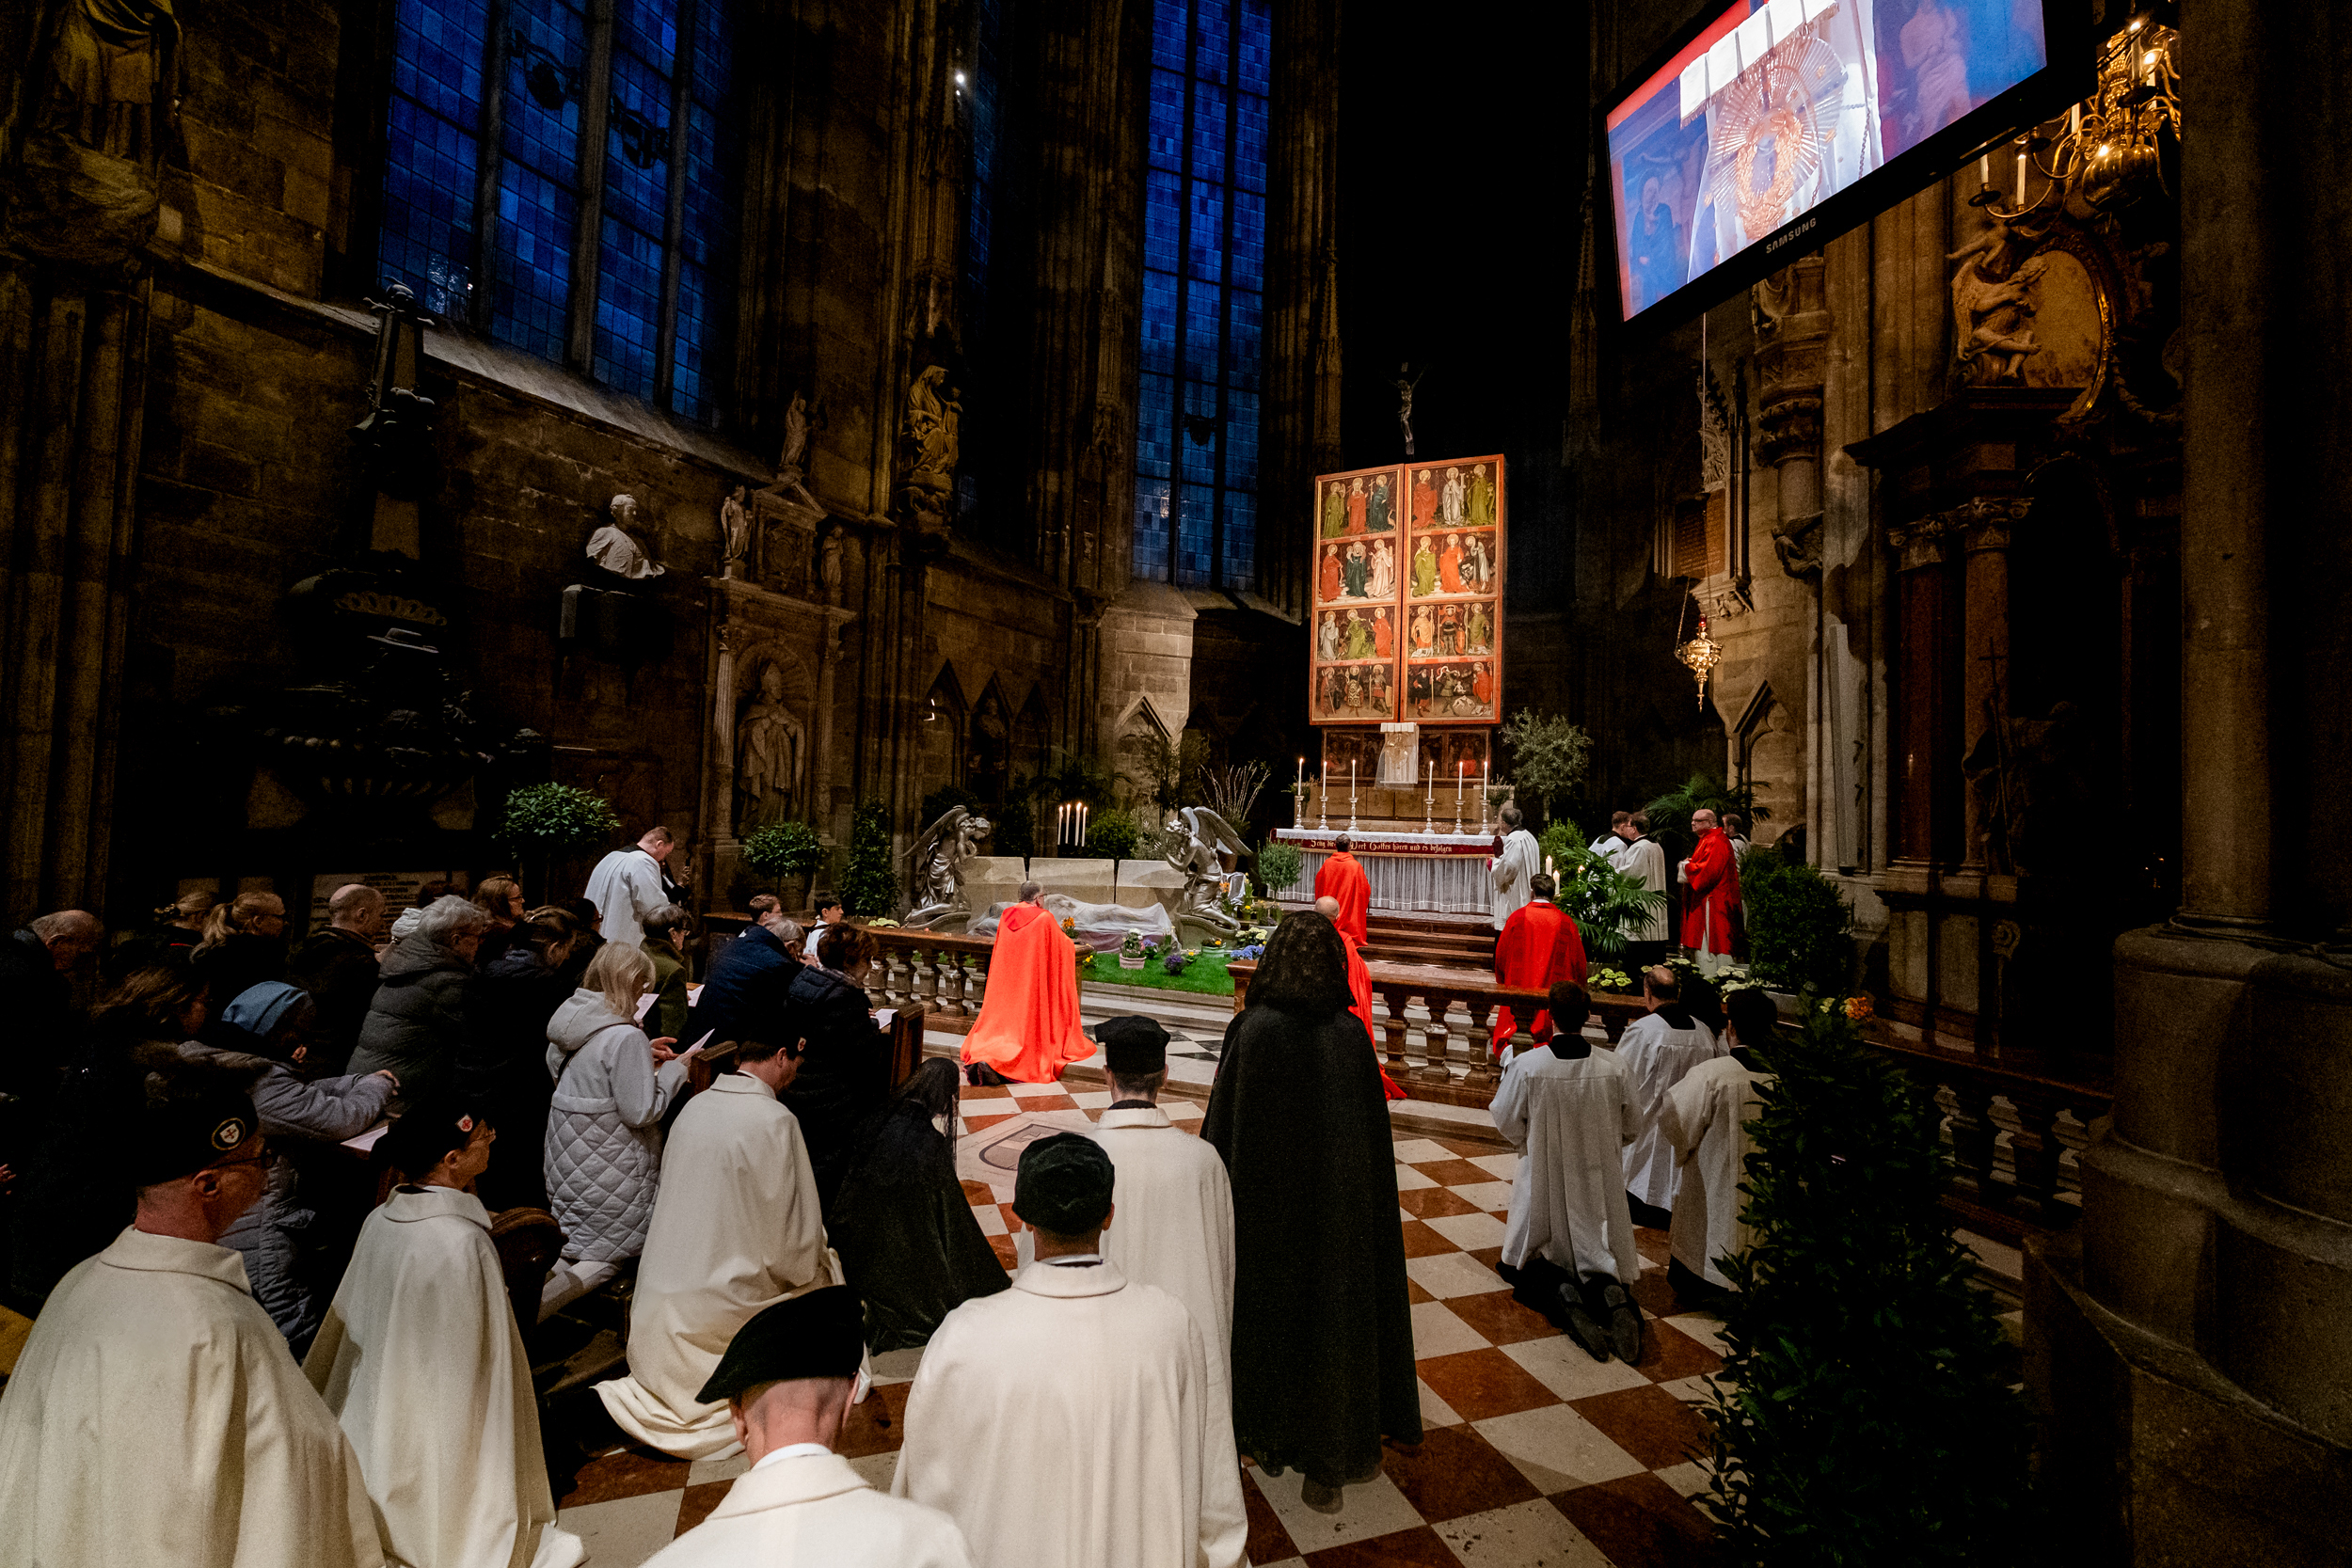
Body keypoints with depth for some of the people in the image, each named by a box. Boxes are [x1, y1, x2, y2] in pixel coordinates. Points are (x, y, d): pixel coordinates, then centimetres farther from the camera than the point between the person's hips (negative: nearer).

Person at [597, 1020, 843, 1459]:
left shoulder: (694, 1106, 2)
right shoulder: (775, 1121, -21)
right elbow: (794, 1241, -17)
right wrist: (821, 1261, 4)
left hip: (659, 1300, 7)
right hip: (720, 1306, -7)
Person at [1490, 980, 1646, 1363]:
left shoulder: (1526, 1065, -20)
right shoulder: (1614, 1068, -13)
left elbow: (1506, 1122, -8)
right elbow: (1631, 1129, 0)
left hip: (1544, 1179, -1)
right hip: (1598, 1184, 2)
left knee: (1527, 1261, 17)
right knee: (1598, 1256, 20)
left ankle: (1561, 1293, -15)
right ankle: (1611, 1293, -14)